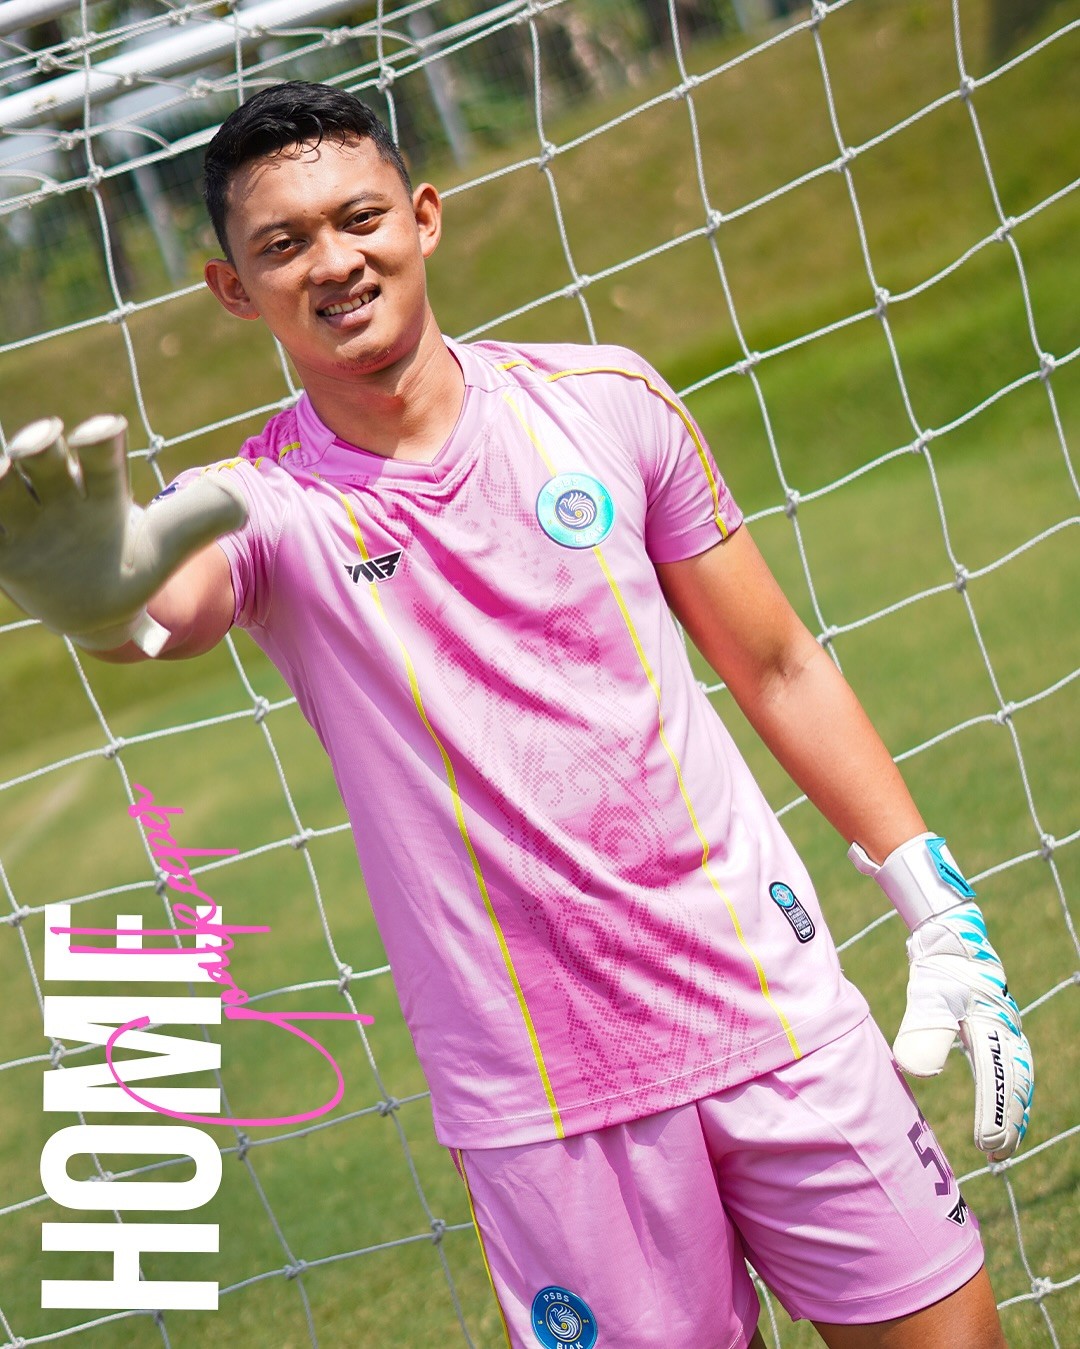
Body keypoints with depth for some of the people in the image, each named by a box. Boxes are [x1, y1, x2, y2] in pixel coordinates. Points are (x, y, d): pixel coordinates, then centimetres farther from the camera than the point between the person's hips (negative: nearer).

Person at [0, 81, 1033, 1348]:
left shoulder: (608, 399, 0)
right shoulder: (264, 507, -7)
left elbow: (777, 667, 7)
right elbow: (164, 609, -31)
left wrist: (942, 912, 6)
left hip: (774, 1012, 2)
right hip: (540, 1101, -2)